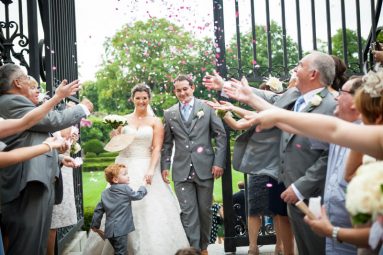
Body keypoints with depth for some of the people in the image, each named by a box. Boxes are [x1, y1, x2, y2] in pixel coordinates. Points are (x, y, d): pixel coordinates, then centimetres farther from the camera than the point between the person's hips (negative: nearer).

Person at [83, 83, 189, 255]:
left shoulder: (155, 122, 1)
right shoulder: (124, 120, 8)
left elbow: (157, 148, -6)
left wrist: (151, 170, -18)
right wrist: (115, 131, -13)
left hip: (147, 168, -2)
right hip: (125, 168, 2)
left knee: (149, 208, -7)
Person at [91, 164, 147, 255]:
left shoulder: (105, 193, 12)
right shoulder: (125, 188, -8)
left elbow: (98, 210, 13)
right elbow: (138, 195, 5)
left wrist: (95, 226, 21)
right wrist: (144, 185, 22)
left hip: (109, 230, 7)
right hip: (120, 230, -7)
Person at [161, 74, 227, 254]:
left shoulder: (207, 108, 2)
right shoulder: (169, 114, 9)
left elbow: (221, 135, 2)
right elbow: (167, 143, 12)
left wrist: (219, 162, -5)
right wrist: (165, 166, 5)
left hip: (205, 168, -1)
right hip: (182, 170, 1)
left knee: (204, 211, 9)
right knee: (188, 212, -3)